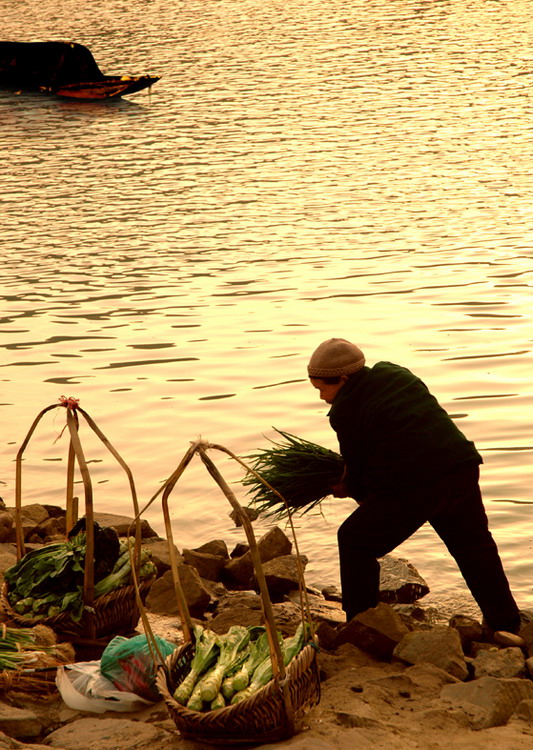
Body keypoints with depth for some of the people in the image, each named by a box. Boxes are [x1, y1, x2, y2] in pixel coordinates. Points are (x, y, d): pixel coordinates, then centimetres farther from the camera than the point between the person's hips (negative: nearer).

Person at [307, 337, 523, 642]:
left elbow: (358, 468, 3)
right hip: (460, 468, 7)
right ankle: (506, 625, 25)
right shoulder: (396, 374, 16)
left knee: (356, 542, 12)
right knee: (474, 545, 23)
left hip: (408, 487, -7)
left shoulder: (345, 411, -4)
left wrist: (350, 489, 26)